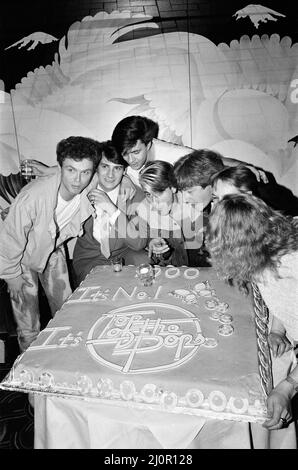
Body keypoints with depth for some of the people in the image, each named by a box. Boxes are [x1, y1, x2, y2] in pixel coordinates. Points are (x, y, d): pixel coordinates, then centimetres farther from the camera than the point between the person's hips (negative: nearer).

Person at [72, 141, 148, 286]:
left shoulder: (135, 194, -13)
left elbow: (139, 243, -20)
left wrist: (111, 209, -30)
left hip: (124, 252, 1)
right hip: (89, 256, 0)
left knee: (142, 261, -29)